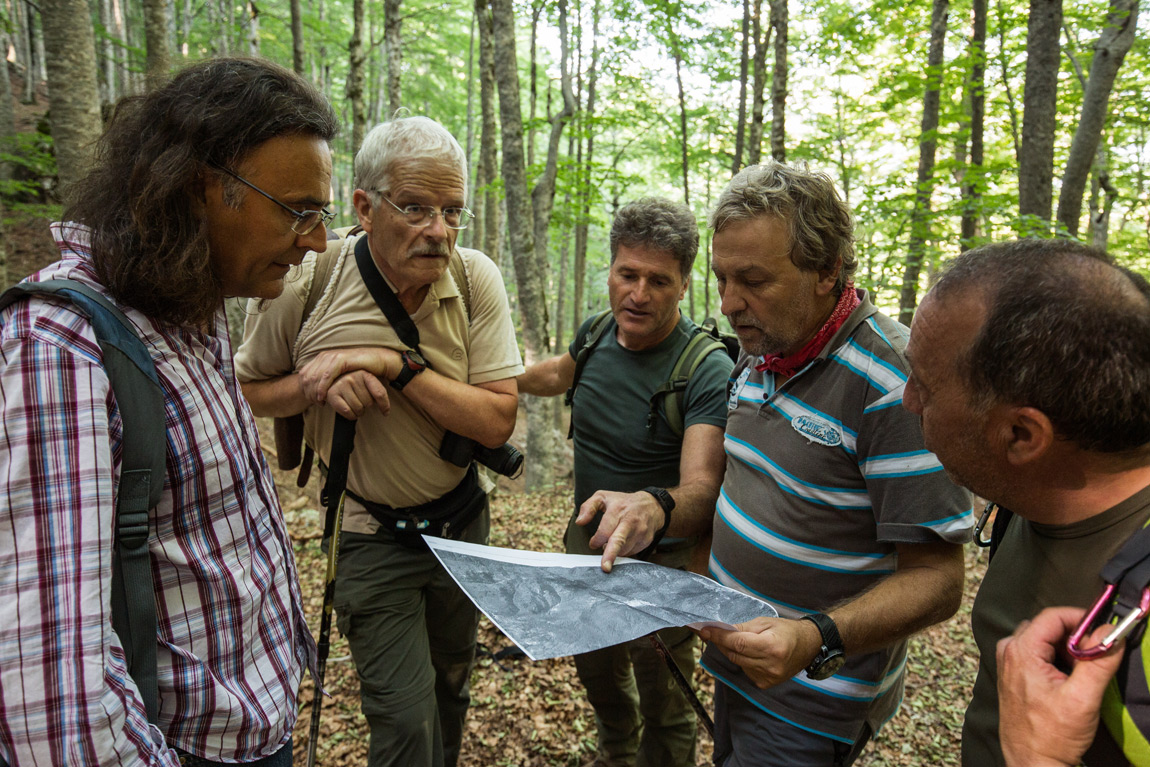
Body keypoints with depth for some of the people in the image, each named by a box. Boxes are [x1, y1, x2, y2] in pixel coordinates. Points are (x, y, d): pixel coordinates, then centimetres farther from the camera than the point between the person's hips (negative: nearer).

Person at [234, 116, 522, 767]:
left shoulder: (476, 279, -15)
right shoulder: (308, 283, -18)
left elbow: (498, 421, -19)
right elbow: (244, 392, -3)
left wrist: (397, 362, -29)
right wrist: (316, 385, -24)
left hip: (461, 518, 3)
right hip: (372, 534, -2)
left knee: (452, 684, 24)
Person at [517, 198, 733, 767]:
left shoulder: (710, 373, -27)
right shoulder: (595, 333, -8)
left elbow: (702, 489, -38)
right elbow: (560, 374, 16)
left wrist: (653, 507, -59)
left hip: (661, 558, -6)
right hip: (587, 539, 7)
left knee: (663, 705, 13)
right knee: (597, 673, 29)